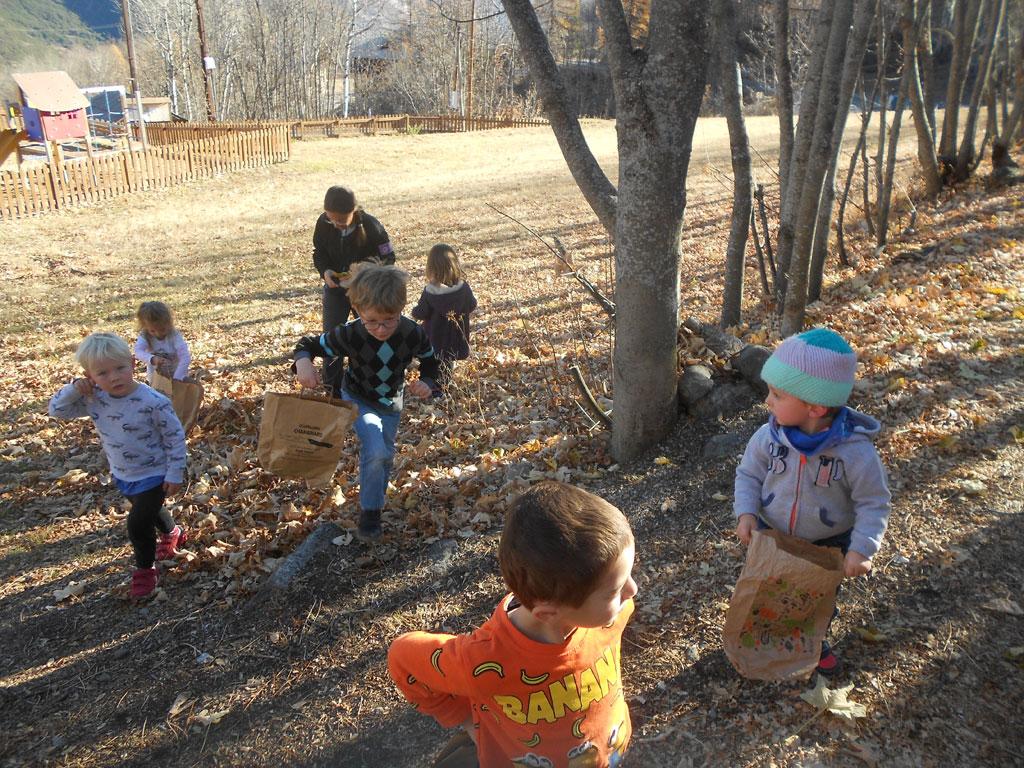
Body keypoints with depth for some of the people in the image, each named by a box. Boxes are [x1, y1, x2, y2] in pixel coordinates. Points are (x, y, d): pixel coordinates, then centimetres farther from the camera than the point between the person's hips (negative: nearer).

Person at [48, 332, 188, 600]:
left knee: (138, 524, -10)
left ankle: (145, 570, 16)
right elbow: (56, 410, -3)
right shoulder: (94, 399, -14)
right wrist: (74, 389, -22)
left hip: (153, 474, -6)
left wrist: (175, 474, -17)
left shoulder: (153, 402, -29)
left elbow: (175, 438, -20)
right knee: (149, 511, 29)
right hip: (123, 475, 7)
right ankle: (172, 533, 59)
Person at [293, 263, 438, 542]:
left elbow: (430, 362, -9)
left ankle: (377, 496, 54)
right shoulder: (350, 335, -34)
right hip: (359, 400, -3)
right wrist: (303, 362, -44)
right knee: (375, 452, -23)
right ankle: (370, 510, 1)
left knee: (386, 454, 22)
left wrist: (426, 383, -30)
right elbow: (308, 344, -21)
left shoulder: (413, 334, -29)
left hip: (392, 402, 3)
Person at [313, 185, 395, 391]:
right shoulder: (323, 223, -15)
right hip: (335, 287, 2)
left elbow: (388, 257, -15)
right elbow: (319, 253, 0)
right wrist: (325, 271, -21)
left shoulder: (370, 225, -24)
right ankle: (334, 387, 20)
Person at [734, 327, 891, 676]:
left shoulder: (855, 450, -30)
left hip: (828, 545, -1)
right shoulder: (768, 436, -21)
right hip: (772, 536, 2)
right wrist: (745, 512, -19)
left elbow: (874, 503, -17)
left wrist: (862, 548, -25)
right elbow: (748, 474, -5)